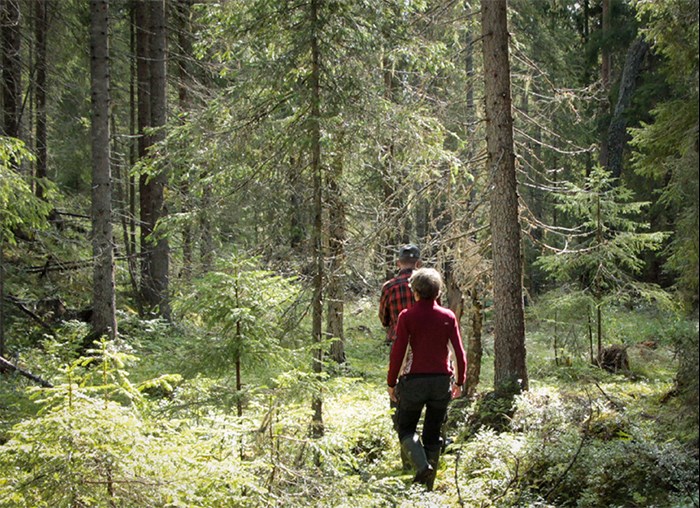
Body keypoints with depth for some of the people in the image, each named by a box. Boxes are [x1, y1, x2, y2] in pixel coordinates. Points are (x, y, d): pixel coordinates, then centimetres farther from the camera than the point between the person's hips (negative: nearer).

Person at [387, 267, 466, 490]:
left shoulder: (407, 317, -8)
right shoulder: (448, 317, 1)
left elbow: (398, 352, -8)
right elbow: (459, 353, 2)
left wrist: (391, 382, 1)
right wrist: (459, 381, 14)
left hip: (415, 380, -3)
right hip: (442, 380, 3)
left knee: (406, 429, 11)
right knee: (433, 434, 14)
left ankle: (422, 465, -15)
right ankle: (428, 484, 14)